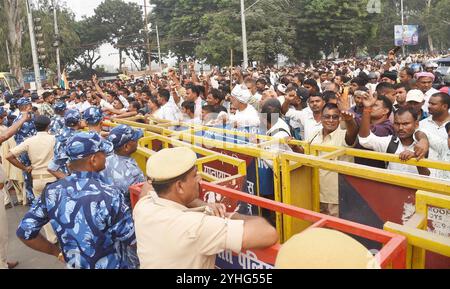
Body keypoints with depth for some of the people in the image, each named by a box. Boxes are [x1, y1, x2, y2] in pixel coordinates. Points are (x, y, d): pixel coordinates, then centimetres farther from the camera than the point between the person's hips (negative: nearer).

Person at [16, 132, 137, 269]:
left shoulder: (52, 192, -14)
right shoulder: (110, 196, -30)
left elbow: (24, 232, -5)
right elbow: (133, 240, -19)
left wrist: (57, 252, 5)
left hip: (73, 264, 4)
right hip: (110, 266, -4)